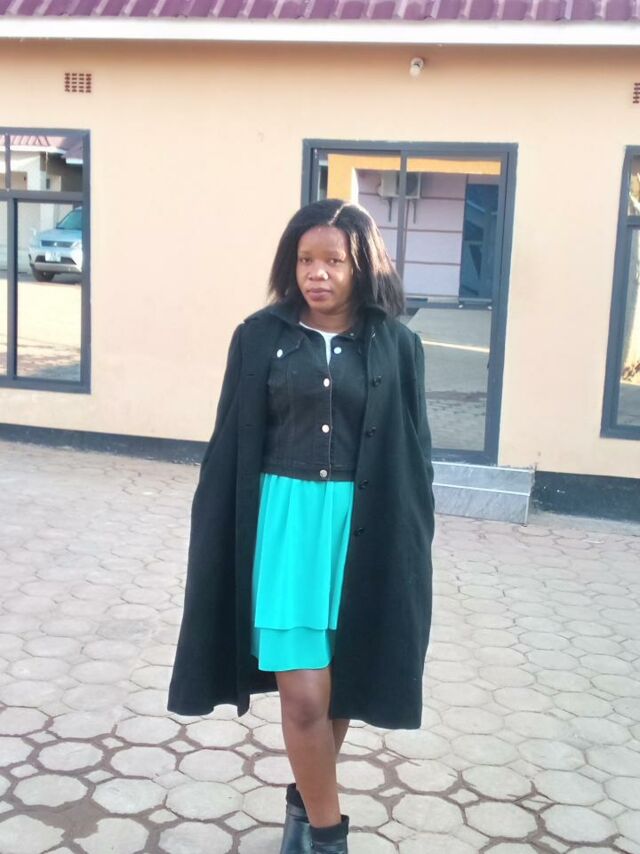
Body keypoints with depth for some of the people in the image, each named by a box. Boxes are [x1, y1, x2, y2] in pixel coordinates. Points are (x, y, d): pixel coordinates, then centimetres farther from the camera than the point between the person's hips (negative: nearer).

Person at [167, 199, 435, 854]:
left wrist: (411, 544, 1)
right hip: (284, 521, -1)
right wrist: (217, 539, 1)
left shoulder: (396, 346, 1)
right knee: (303, 691, -7)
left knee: (338, 682, 13)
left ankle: (305, 799, 37)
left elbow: (413, 453, 4)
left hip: (365, 527, 1)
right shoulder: (261, 337, 0)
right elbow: (230, 445, 3)